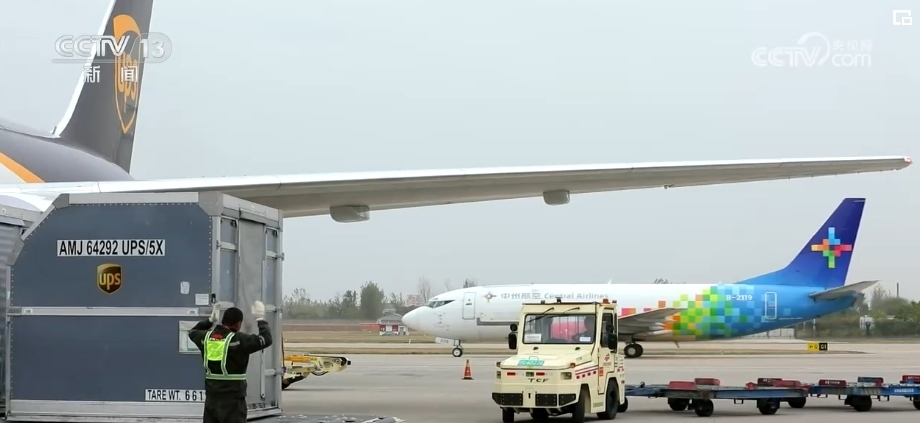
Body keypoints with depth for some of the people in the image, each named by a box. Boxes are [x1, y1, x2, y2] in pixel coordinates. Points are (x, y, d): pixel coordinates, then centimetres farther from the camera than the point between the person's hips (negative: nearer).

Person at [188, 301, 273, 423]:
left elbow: (193, 332, 27)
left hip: (211, 397, 6)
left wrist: (210, 320, 33)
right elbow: (266, 340, -16)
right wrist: (260, 320, -4)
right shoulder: (238, 340, -14)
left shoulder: (207, 337, 5)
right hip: (232, 399, -6)